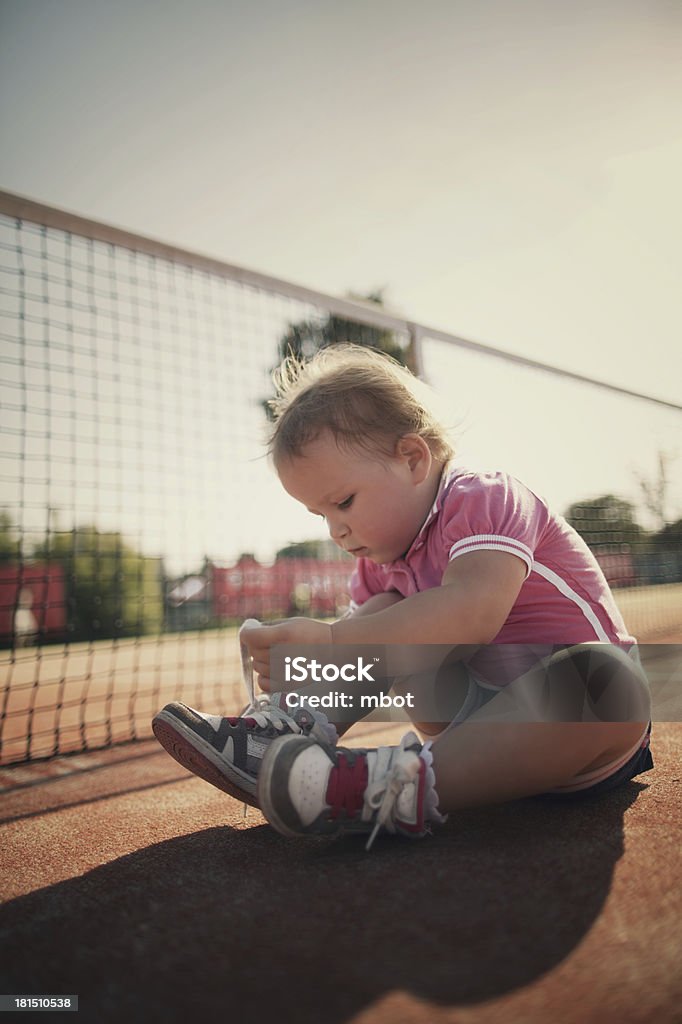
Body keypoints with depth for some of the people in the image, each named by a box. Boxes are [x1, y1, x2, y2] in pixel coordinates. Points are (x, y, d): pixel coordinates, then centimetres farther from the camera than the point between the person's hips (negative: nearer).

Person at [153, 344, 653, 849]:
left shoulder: (486, 500, -17)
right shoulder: (382, 561, 8)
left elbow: (472, 616, -36)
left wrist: (331, 642, -42)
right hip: (478, 708, 6)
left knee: (609, 680, -39)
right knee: (383, 618, -1)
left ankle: (412, 786, -46)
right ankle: (293, 729, -15)